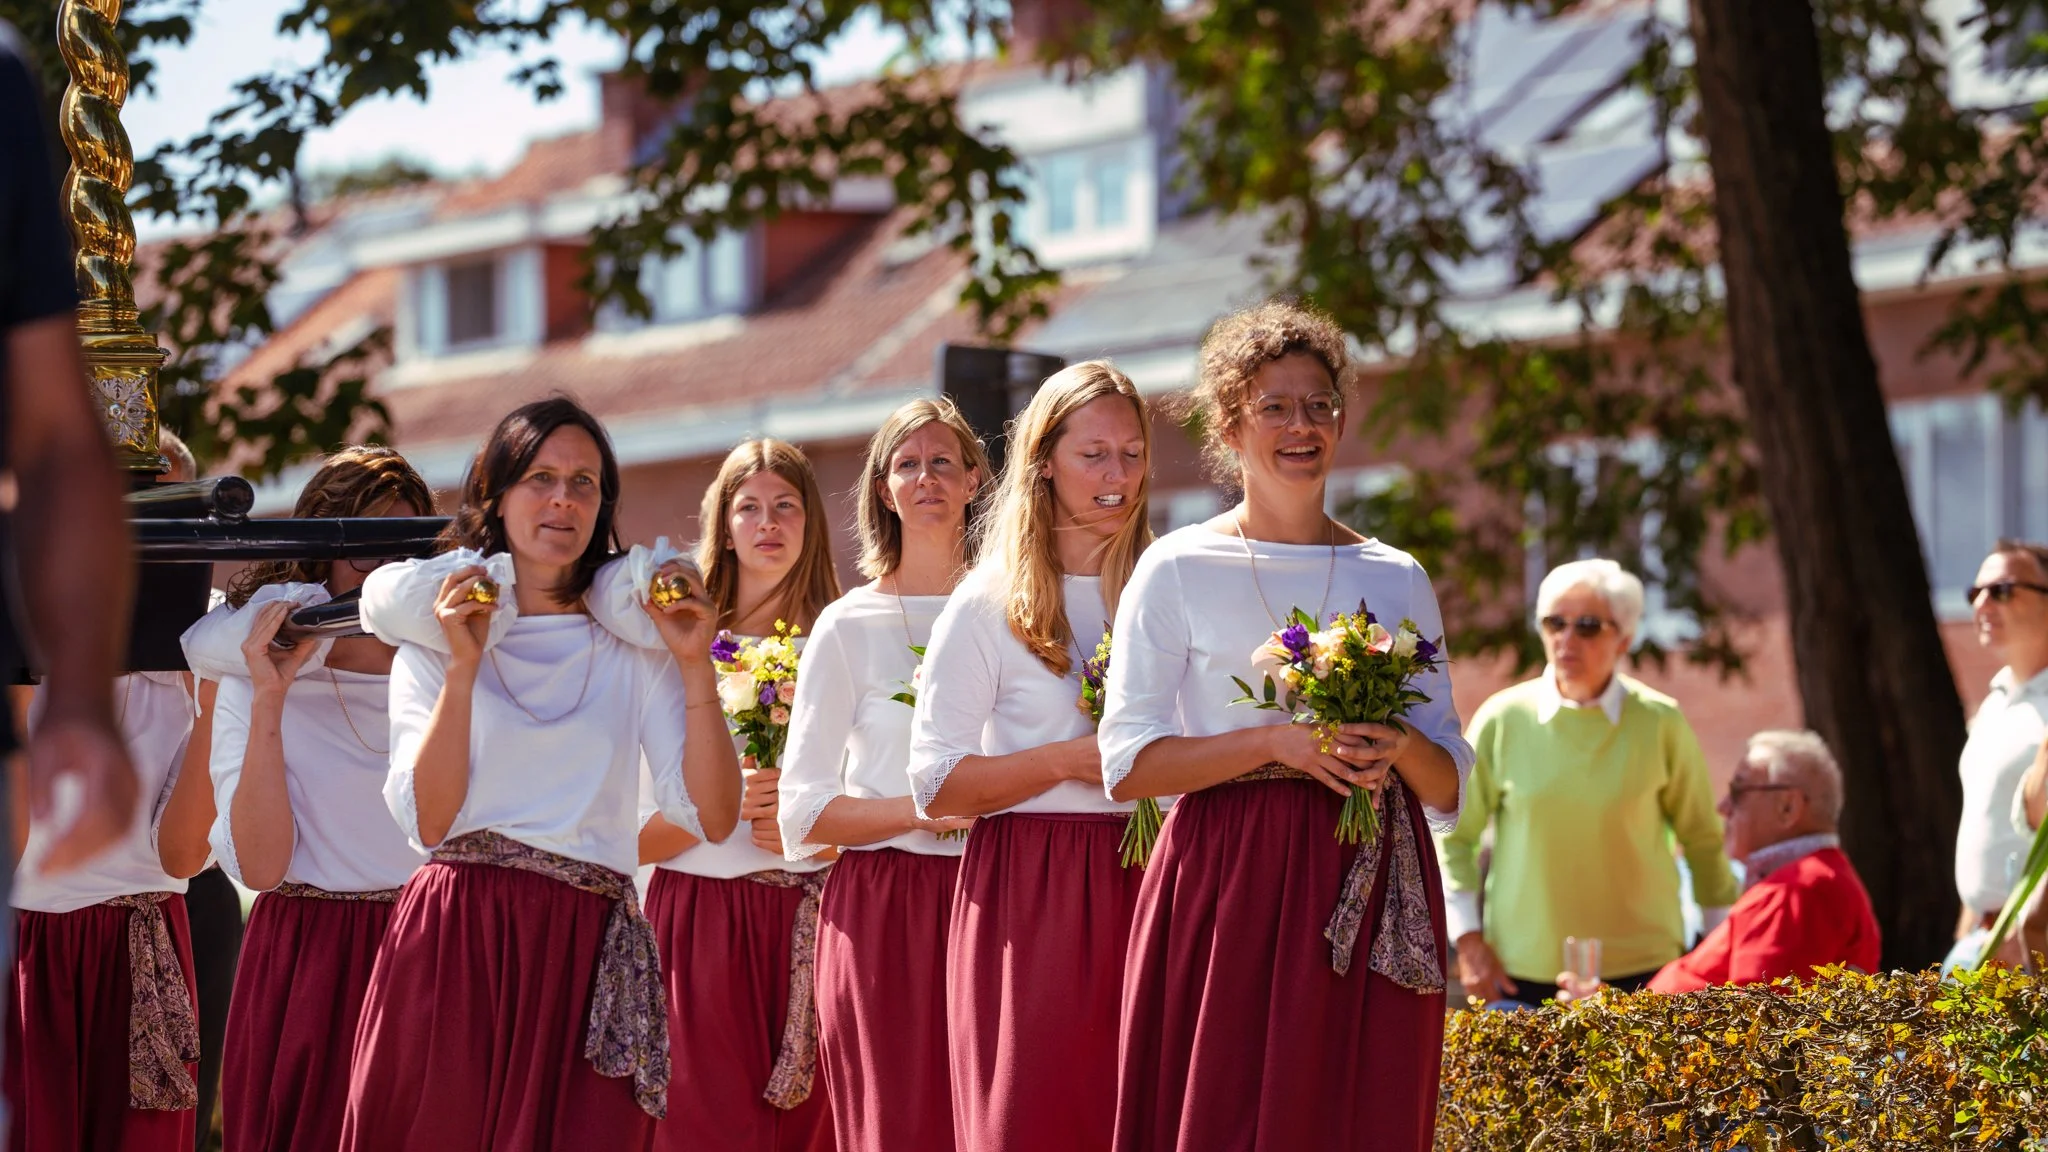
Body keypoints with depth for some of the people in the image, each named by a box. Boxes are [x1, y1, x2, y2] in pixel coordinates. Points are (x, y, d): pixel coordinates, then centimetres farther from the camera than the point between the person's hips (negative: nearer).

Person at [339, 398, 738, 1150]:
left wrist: (695, 666, -6)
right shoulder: (433, 638, 9)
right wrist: (462, 667, -10)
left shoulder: (634, 646, 11)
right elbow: (429, 820, -5)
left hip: (589, 958, 1)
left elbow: (711, 817, 1)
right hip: (456, 946, -1)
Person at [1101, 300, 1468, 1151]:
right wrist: (1275, 742, -14)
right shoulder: (1179, 569, 4)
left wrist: (1401, 748, -9)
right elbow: (1128, 765, -3)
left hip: (1371, 891, 3)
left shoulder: (1395, 579, 13)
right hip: (1226, 890, -3)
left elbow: (1450, 784, 14)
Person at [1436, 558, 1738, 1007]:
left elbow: (1703, 840, 9)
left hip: (1640, 970, -1)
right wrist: (1469, 941, 0)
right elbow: (1453, 835, 8)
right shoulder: (1503, 720, 1)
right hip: (1522, 969, 1)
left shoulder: (1660, 723, -1)